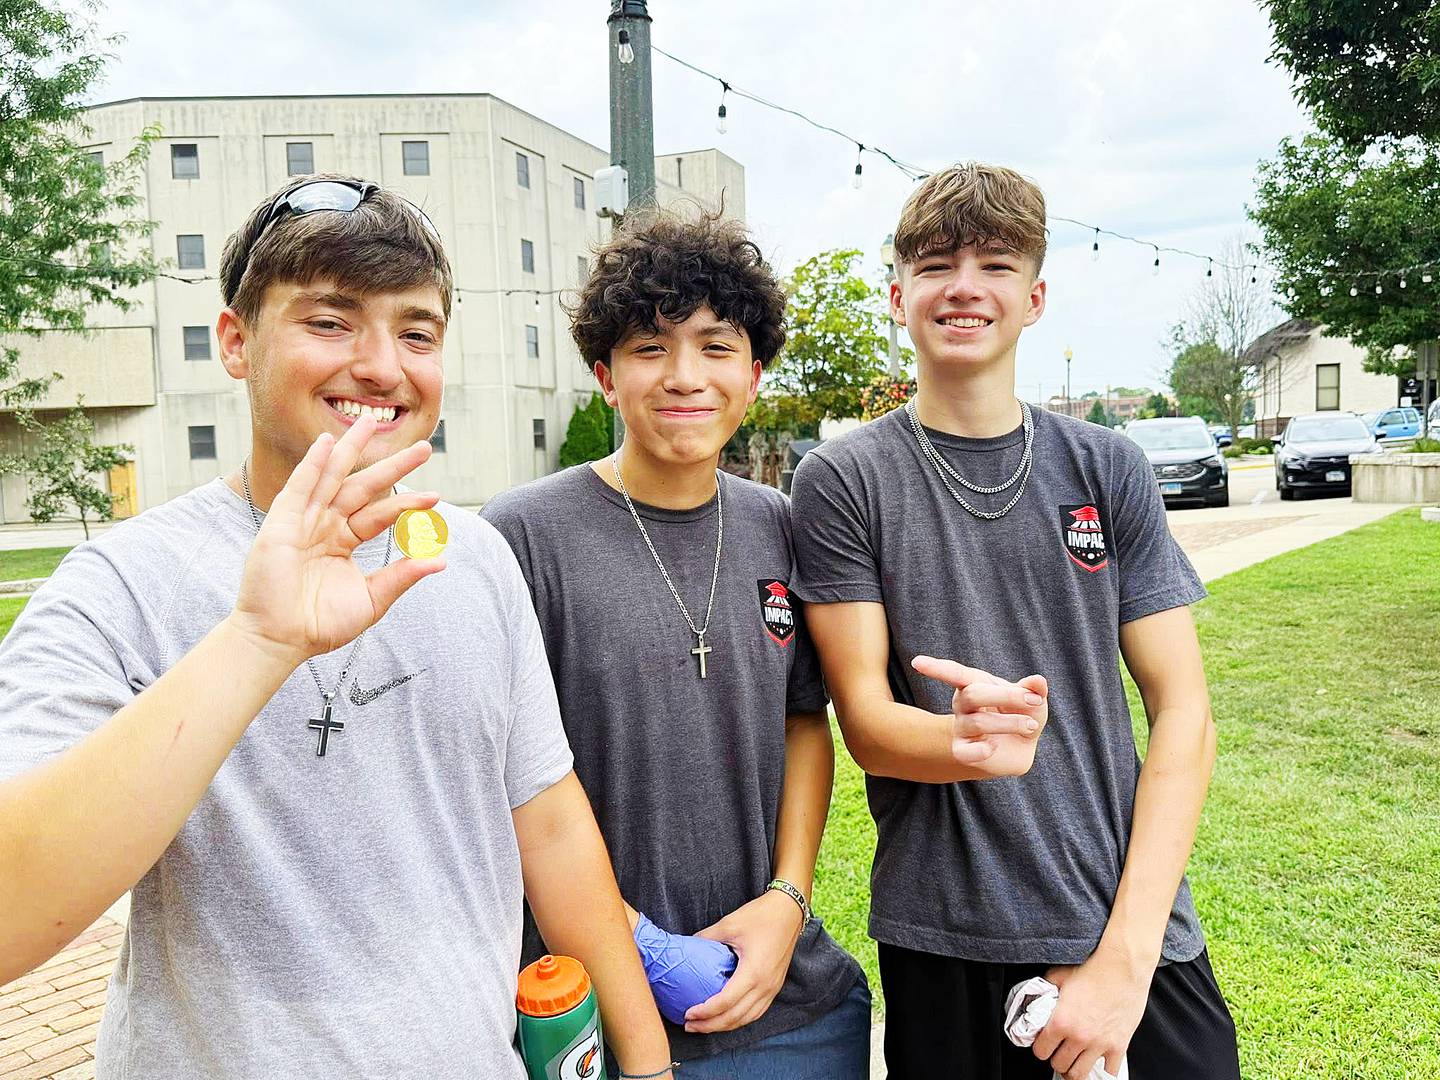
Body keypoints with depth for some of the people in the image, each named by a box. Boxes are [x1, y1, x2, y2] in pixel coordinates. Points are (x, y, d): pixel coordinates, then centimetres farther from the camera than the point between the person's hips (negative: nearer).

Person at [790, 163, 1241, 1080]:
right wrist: (970, 743, -30)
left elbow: (1183, 709, -1)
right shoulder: (843, 480, -4)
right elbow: (866, 720, -7)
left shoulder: (1107, 469, 2)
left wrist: (1126, 952, -10)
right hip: (945, 948, -2)